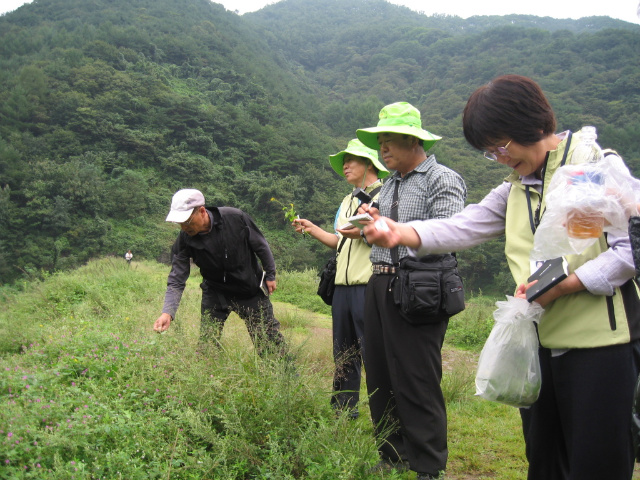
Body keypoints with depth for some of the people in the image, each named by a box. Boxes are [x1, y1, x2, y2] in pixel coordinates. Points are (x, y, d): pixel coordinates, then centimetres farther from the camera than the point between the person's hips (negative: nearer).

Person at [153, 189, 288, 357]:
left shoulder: (235, 218, -23)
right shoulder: (184, 241, -18)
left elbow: (260, 246, -7)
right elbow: (176, 281, -16)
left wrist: (270, 275, 1)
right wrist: (168, 312, -31)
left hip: (251, 290, -1)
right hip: (215, 294, 1)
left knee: (270, 341, 5)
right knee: (206, 344, -1)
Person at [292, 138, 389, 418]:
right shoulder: (348, 201, 24)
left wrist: (364, 232, -22)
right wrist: (312, 229, 16)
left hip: (370, 287, -8)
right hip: (343, 287, 8)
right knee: (344, 352, 14)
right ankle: (343, 409, 24)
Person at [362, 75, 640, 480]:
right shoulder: (514, 189, 14)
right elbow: (463, 227, 0)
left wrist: (562, 284, -21)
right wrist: (400, 232, -18)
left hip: (600, 342, -6)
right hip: (540, 341, 7)